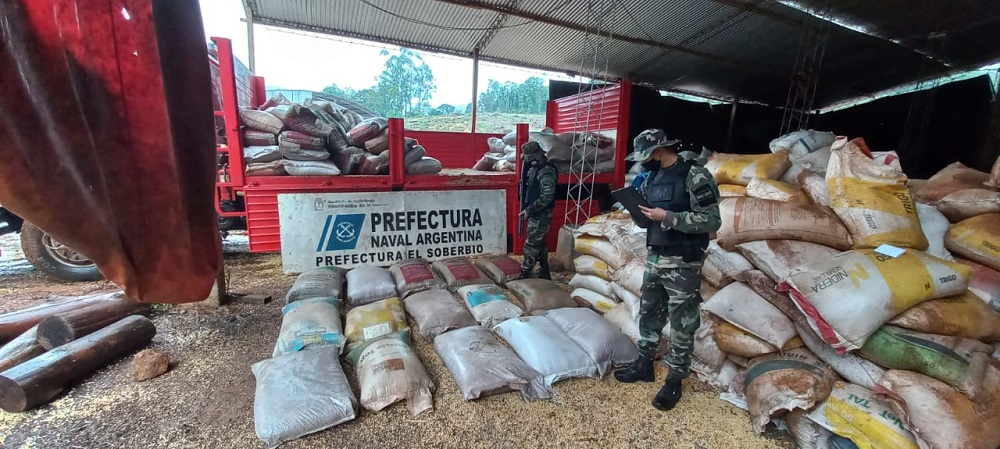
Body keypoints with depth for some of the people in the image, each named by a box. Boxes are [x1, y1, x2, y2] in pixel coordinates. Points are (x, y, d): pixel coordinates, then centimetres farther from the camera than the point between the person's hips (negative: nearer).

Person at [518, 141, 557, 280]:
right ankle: (544, 273, 29)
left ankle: (525, 274, 7)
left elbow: (546, 197, -26)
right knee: (540, 243, 17)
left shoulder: (546, 172, -21)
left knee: (532, 245, -3)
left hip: (541, 215, -10)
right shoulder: (535, 167, 9)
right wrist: (526, 209, 11)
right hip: (535, 213, 10)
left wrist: (529, 210, -21)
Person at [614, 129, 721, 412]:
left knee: (681, 325, 6)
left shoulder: (695, 176, -14)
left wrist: (668, 217, -22)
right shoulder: (654, 177, 8)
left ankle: (674, 381, 21)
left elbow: (712, 221, -18)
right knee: (648, 314, 17)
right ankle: (644, 365, 34)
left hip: (682, 264, -7)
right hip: (654, 258, 8)